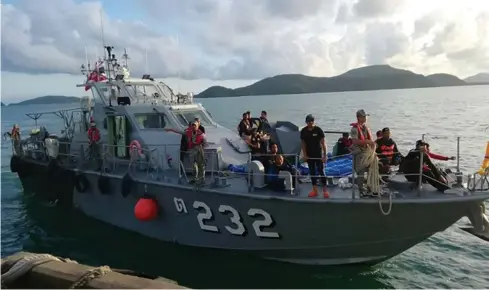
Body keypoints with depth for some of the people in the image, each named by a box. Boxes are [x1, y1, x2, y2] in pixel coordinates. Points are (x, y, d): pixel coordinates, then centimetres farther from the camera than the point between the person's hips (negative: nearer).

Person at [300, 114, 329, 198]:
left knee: (321, 171, -2)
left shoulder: (318, 130, -9)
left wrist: (324, 155, -11)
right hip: (309, 155, 3)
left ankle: (325, 190, 5)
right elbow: (303, 144, 5)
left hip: (318, 154, -3)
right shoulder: (303, 131, -1)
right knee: (312, 172, 8)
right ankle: (314, 190, 16)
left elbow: (323, 143, -8)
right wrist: (305, 155, -2)